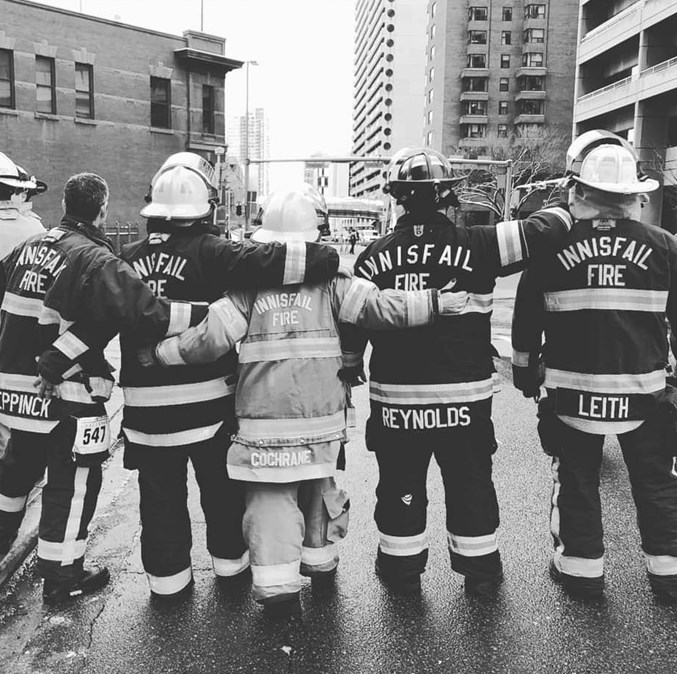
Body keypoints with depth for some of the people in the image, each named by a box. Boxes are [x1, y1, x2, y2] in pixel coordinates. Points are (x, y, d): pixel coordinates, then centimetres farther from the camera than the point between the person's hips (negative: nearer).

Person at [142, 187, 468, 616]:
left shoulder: (249, 287, -5)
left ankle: (278, 586, 5)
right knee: (318, 486, 21)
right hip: (322, 412, 2)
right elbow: (377, 307, -8)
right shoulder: (329, 282, -3)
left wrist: (160, 353, 5)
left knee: (270, 496, 8)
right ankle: (321, 560, 38)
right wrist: (436, 303, -3)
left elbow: (210, 339, -8)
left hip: (264, 416, -2)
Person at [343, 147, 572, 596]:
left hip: (395, 400, 1)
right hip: (465, 399, -1)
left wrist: (349, 371, 14)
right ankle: (481, 569, 31)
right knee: (471, 485, 16)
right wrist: (570, 212, 13)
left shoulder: (374, 257, -4)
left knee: (400, 485, 17)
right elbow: (538, 232, -8)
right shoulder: (475, 247, -9)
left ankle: (402, 567, 30)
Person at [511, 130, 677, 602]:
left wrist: (525, 371, 13)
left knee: (577, 479, 13)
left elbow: (526, 320, -1)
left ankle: (581, 568, 23)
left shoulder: (553, 246, -8)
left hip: (572, 390, -1)